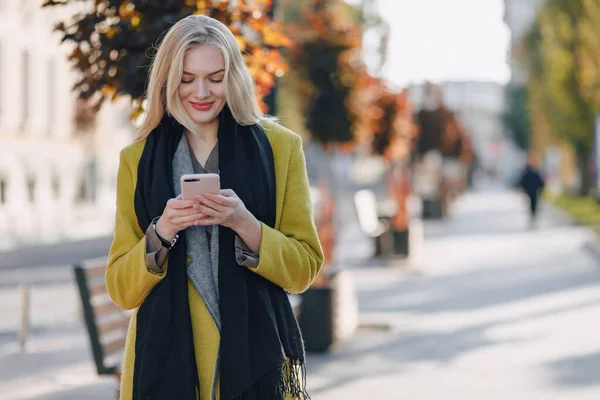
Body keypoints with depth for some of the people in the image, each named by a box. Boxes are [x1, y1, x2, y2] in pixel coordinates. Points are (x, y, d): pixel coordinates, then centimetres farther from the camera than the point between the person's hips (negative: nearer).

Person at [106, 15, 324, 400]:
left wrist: (243, 223, -16)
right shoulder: (138, 159, 4)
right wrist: (161, 231, -15)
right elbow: (121, 289, 3)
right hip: (167, 359, 1)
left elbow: (304, 268, 0)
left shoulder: (281, 147, 1)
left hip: (254, 357, -1)